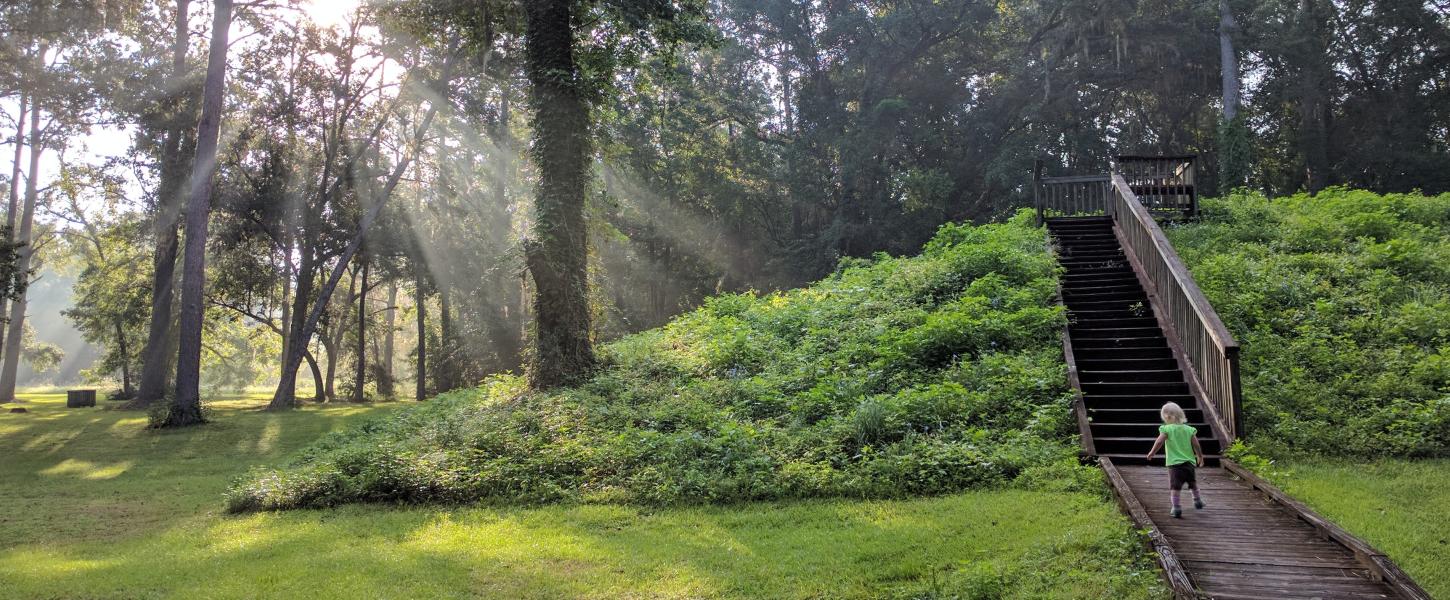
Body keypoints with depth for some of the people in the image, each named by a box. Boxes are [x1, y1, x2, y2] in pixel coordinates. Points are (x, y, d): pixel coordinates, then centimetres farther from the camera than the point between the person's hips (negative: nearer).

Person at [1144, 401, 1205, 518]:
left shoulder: (1167, 429, -7)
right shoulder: (1189, 429, 4)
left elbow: (1159, 442, -15)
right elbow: (1196, 445, 5)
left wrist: (1151, 453, -4)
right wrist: (1200, 457, 19)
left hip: (1174, 462, -4)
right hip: (1189, 462, 4)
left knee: (1175, 486, -4)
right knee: (1193, 483, 26)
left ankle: (1176, 508, -11)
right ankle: (1197, 501, 39)